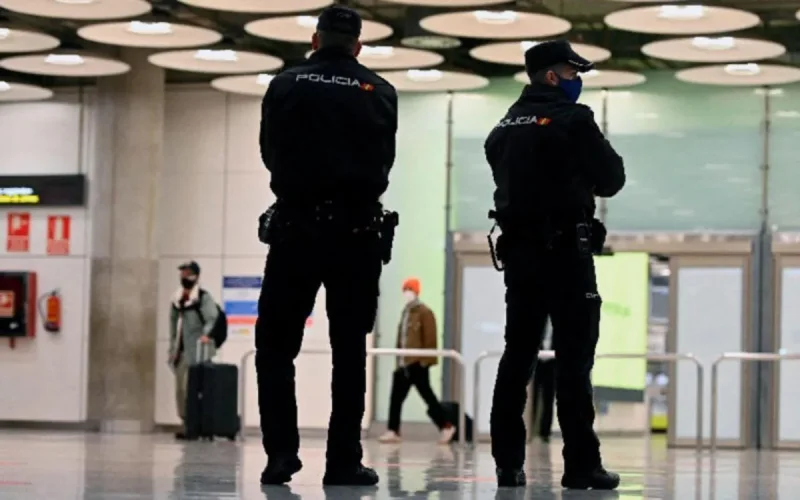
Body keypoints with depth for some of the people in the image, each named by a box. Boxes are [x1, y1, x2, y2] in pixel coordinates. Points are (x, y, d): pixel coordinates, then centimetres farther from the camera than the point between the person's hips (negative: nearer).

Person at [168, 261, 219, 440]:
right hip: (181, 350, 8)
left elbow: (212, 319, -15)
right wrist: (173, 346, 16)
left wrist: (206, 334, -32)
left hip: (196, 350, -8)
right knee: (180, 389, 8)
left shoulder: (204, 298, -6)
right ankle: (186, 424, 15)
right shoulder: (177, 299, 15)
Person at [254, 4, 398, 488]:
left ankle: (281, 450, -3)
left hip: (295, 228, -1)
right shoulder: (380, 93, 2)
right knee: (350, 351, 6)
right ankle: (344, 461, 5)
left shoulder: (285, 86, 1)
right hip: (358, 231, 1)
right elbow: (385, 162, 10)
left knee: (275, 344, 8)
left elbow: (270, 153, 10)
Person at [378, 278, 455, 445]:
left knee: (427, 395, -2)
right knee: (396, 396, 4)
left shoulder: (424, 312, -8)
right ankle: (393, 431, 6)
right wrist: (399, 359, 15)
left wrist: (426, 360, -17)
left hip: (417, 362, -8)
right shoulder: (406, 311, 16)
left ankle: (446, 426, 9)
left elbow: (430, 338, -13)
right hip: (405, 362, 8)